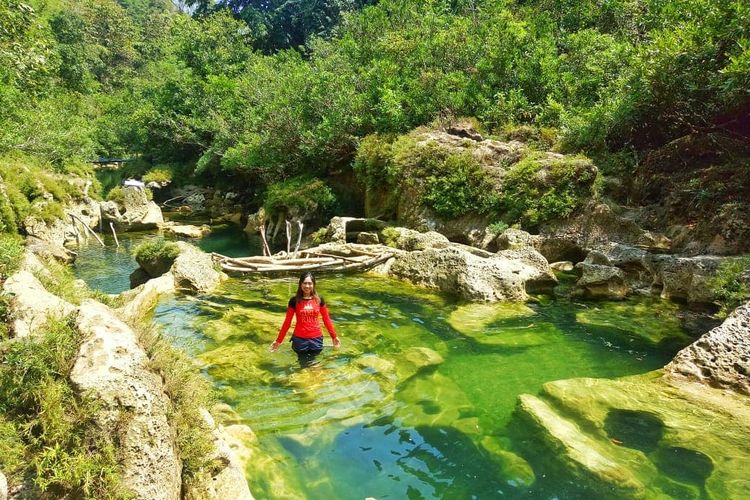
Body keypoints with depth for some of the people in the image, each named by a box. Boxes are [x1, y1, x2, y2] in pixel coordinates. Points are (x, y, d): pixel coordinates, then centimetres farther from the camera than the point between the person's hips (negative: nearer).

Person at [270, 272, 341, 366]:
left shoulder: (319, 300, 0)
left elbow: (326, 320, 8)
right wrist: (279, 340, 2)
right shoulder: (294, 301, -5)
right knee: (304, 365, 7)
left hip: (316, 339, 1)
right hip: (300, 339, -1)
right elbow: (287, 322, 1)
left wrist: (334, 336, 9)